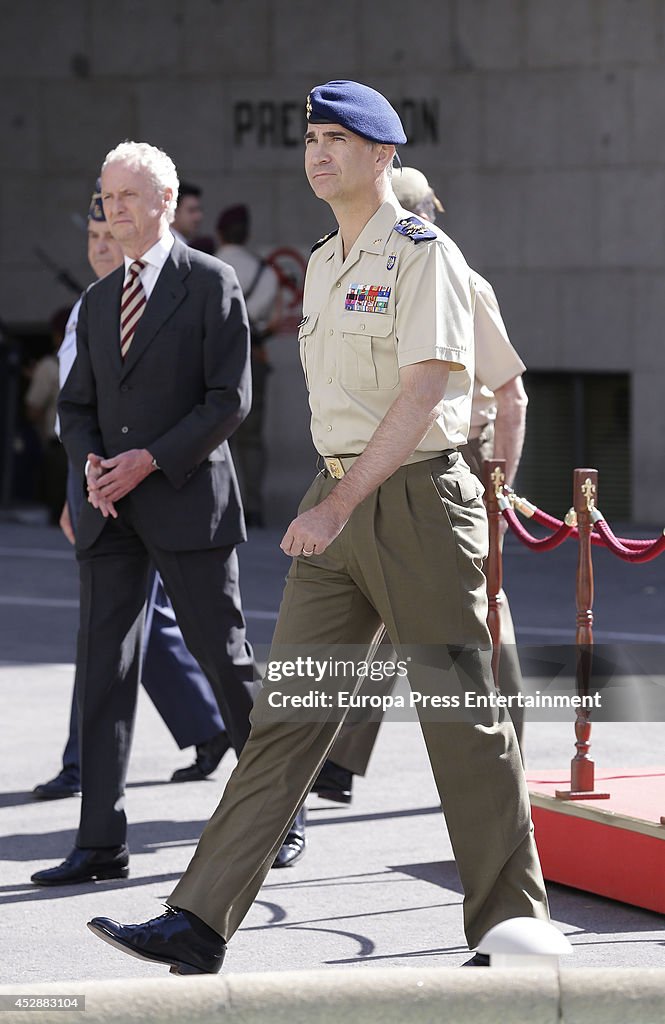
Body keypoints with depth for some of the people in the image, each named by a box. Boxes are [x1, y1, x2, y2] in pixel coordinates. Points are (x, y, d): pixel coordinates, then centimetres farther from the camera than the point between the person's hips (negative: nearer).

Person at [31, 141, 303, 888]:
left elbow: (229, 399, -9)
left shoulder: (211, 285, -3)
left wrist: (150, 460, -15)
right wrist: (91, 463, -4)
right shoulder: (99, 300, 15)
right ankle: (101, 842, 2)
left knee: (224, 659, 1)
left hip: (187, 503, -5)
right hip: (110, 512, 6)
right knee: (102, 667, 1)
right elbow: (76, 403, 17)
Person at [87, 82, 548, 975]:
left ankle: (511, 924, 13)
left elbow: (424, 391, -19)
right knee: (289, 708, 1)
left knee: (463, 716, 0)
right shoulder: (323, 266, 16)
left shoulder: (423, 255, -10)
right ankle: (201, 926, -4)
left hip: (417, 494, -8)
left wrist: (340, 503, -25)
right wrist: (334, 502, 19)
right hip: (342, 503, 8)